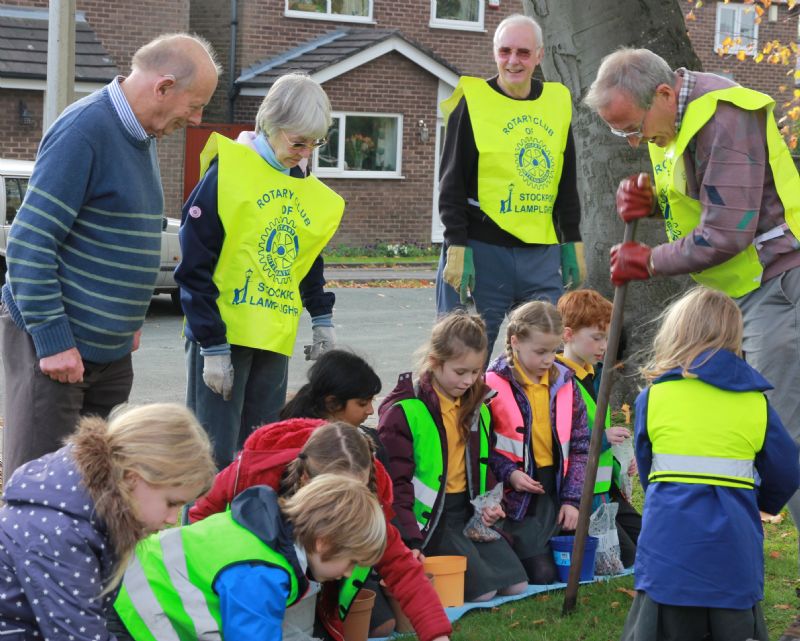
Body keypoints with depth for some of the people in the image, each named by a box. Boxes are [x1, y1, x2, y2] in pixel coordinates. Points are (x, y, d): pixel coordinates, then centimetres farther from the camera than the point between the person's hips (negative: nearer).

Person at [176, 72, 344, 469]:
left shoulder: (307, 189, 11)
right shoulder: (229, 170, -10)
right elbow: (194, 267, -12)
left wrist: (322, 320, 17)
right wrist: (212, 346, -14)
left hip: (275, 338, 6)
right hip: (222, 330, -6)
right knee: (215, 454, -6)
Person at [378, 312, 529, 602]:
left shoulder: (476, 406, 8)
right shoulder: (403, 410, -14)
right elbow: (395, 480, -15)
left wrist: (488, 502, 2)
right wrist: (412, 540, -22)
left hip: (466, 509, 7)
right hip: (427, 515, -7)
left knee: (517, 583, -1)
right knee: (482, 588, -18)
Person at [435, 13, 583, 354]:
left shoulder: (558, 101, 11)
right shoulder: (472, 101, -2)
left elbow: (567, 183, 18)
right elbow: (452, 185, -4)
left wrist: (572, 243, 14)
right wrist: (457, 248, -11)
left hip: (542, 253, 4)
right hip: (482, 250, -4)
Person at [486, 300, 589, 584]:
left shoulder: (564, 382, 5)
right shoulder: (494, 385, -10)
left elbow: (580, 444, 6)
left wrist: (572, 498, -1)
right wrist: (509, 473, -21)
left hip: (555, 490, 5)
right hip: (518, 494, -5)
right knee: (541, 573, -12)